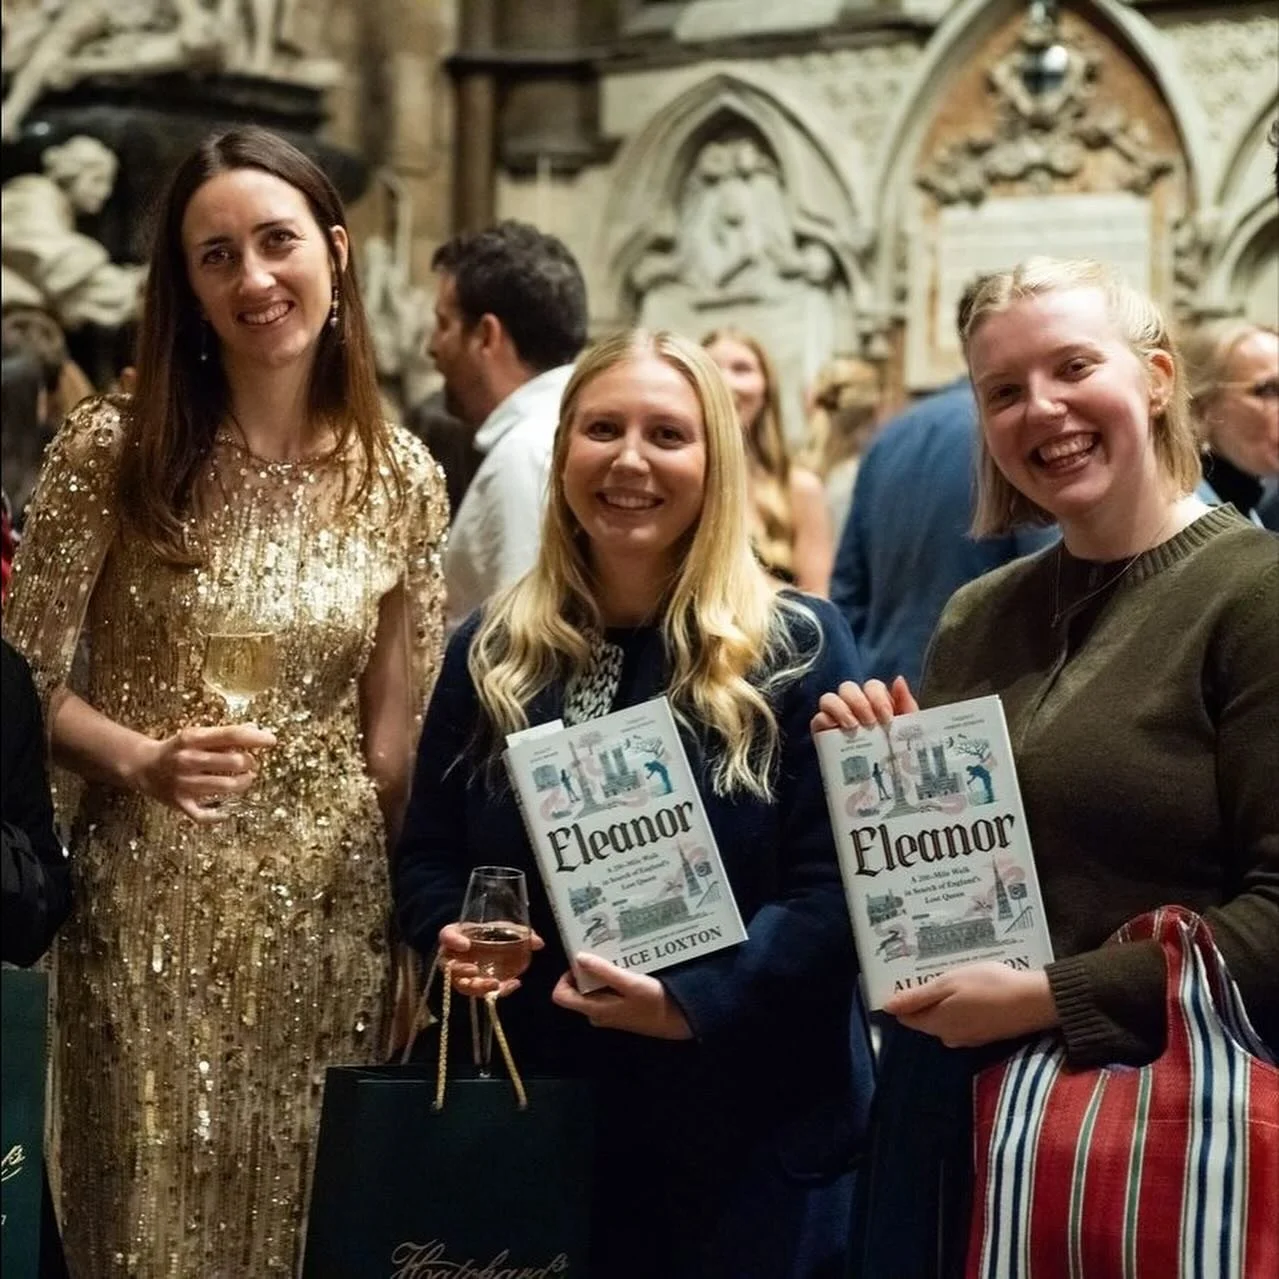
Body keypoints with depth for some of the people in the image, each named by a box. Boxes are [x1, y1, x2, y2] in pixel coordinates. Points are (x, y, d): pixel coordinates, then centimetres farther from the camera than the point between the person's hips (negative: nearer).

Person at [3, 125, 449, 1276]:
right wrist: (143, 760, -22)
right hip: (149, 906, -2)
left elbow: (392, 736, 6)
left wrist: (408, 920, 5)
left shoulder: (404, 479, 1)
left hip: (329, 908, 2)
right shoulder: (112, 447, -6)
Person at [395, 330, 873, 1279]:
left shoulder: (798, 647, -4)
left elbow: (837, 884, -10)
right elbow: (428, 855, 13)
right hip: (538, 1107, 3)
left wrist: (696, 1001, -22)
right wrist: (454, 937, -10)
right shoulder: (491, 652, 8)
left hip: (750, 1120, -3)